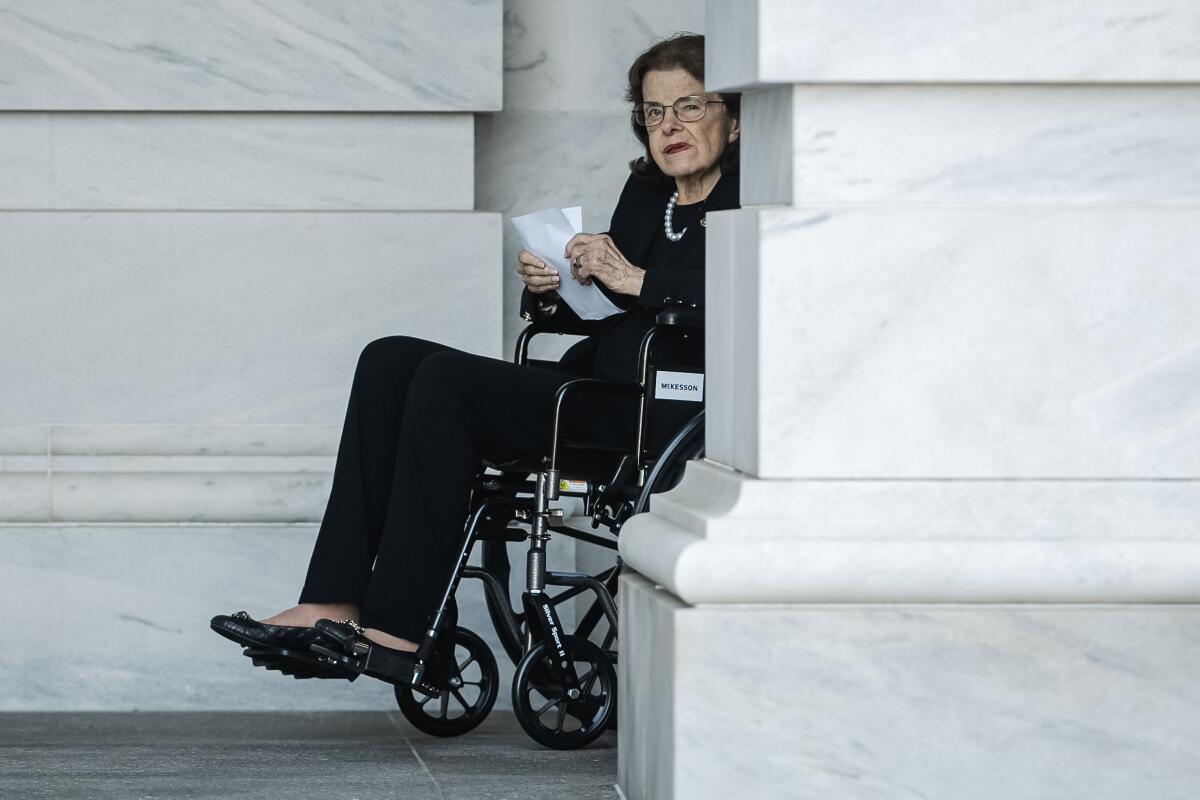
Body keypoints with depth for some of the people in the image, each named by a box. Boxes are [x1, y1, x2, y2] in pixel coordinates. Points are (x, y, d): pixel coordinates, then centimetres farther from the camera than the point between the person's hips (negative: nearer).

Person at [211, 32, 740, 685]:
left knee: (446, 379, -24)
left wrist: (637, 280, -20)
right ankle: (334, 603, -16)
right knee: (391, 362, -6)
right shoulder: (644, 191, 22)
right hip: (587, 385, 9)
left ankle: (399, 626, -22)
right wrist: (546, 288, -3)